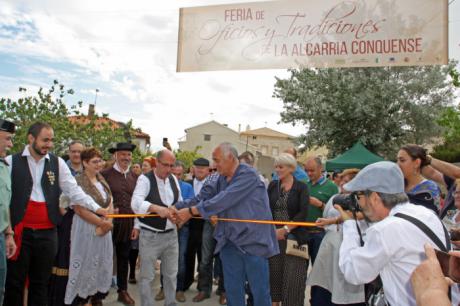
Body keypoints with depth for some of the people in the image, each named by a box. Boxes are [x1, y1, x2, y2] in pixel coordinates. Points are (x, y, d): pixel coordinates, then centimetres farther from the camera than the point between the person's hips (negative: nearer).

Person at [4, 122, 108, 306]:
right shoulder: (12, 161, -1)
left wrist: (96, 208, -12)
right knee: (14, 282, 8)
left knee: (40, 283, 14)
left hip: (48, 232, 2)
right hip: (20, 231, -2)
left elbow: (73, 190, 0)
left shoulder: (57, 163, 4)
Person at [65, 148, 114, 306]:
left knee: (102, 265, 11)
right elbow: (79, 209, -18)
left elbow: (110, 204, 9)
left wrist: (107, 223, -9)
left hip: (104, 229, 7)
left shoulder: (102, 180, 10)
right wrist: (102, 223, -15)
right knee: (85, 266, 2)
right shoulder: (78, 181, -12)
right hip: (86, 230, -6)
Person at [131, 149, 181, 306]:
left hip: (171, 234, 6)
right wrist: (157, 208, -41)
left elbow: (180, 202, 16)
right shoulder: (145, 179, -12)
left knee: (171, 274, 17)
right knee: (147, 276, 6)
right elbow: (136, 203, -27)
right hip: (150, 236, -5)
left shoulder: (174, 179, 6)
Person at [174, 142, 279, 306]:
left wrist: (191, 211, -22)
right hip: (229, 242, 7)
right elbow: (201, 197, 0)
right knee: (232, 290, 15)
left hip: (254, 241, -6)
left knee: (260, 291, 5)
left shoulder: (248, 175, -16)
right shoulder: (219, 180, 8)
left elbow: (225, 199, -24)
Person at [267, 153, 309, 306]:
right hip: (274, 236, 3)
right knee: (274, 274, 9)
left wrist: (285, 229, -15)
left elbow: (303, 213, -11)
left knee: (292, 277, 1)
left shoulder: (301, 187, -3)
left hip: (294, 237, -3)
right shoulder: (273, 186, 7)